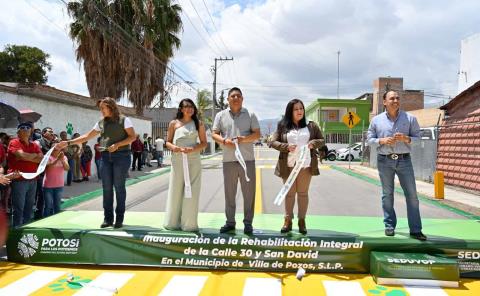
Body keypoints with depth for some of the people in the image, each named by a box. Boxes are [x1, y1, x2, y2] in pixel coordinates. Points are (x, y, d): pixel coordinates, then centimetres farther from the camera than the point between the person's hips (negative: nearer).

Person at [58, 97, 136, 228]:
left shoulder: (124, 120, -2)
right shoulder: (101, 123, 12)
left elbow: (132, 137, -7)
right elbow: (86, 137, 13)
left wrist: (117, 145, -17)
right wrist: (68, 143, 6)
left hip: (121, 156, -5)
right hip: (106, 156, 5)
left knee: (119, 187, -3)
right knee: (106, 188, 2)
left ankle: (119, 218, 4)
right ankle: (108, 218, 10)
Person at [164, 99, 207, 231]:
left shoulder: (198, 124, 7)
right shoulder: (174, 123, 7)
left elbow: (204, 143, 4)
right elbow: (168, 142, 10)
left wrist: (193, 149, -14)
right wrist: (173, 147, -13)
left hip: (193, 161, 0)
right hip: (177, 160, 0)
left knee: (191, 191, -1)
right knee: (175, 190, 3)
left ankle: (189, 223, 9)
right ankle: (173, 222, 13)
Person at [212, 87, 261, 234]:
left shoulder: (250, 115, 7)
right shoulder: (221, 115, 9)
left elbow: (257, 134, 3)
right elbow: (214, 134, 7)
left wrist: (244, 138, -16)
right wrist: (224, 141, -14)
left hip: (247, 159, -1)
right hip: (228, 160, 1)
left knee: (249, 192, 1)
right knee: (229, 192, 7)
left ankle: (248, 222, 10)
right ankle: (230, 222, 16)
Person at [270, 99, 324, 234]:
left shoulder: (311, 126, 6)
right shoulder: (282, 126, 3)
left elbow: (322, 141, 11)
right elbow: (273, 142, 2)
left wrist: (314, 143, -11)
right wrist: (286, 147, -14)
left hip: (305, 165, 0)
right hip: (288, 165, 0)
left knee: (303, 193, 6)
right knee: (289, 193, 7)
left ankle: (302, 221, 13)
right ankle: (288, 220, 13)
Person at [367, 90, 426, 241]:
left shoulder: (410, 118, 2)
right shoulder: (376, 120, 3)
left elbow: (417, 137, 3)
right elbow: (370, 139, 5)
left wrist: (406, 139, -17)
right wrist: (382, 140, -14)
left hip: (404, 160, 0)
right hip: (384, 161, 0)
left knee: (412, 194, -1)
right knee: (387, 194, 7)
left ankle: (415, 230, 6)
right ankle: (389, 226, 18)